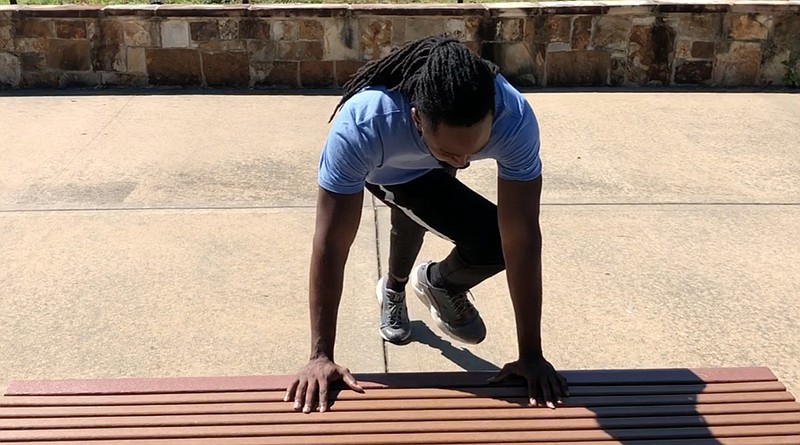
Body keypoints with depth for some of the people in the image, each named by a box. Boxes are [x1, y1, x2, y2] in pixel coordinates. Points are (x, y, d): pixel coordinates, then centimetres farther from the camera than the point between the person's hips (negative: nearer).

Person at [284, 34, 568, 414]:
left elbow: (522, 237, -37)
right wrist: (320, 356, -35)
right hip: (381, 168, -3)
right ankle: (394, 289, 15)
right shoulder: (361, 126, -46)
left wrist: (531, 353, -33)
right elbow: (331, 243, -39)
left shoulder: (514, 119, -41)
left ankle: (440, 283, 36)